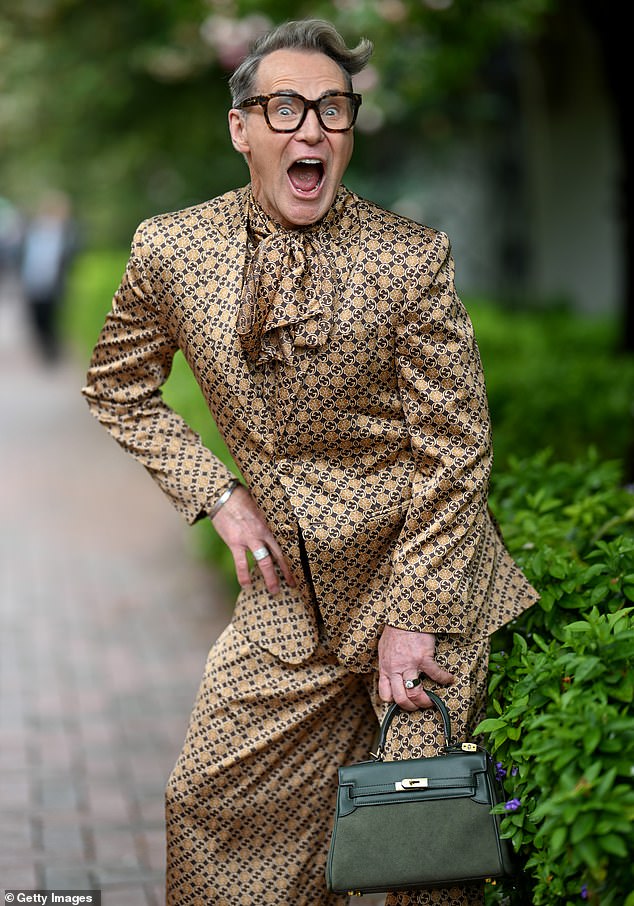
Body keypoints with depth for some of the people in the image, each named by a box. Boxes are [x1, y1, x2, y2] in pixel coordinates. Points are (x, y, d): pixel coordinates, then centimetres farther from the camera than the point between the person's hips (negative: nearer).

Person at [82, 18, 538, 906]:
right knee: (210, 800, 8)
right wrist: (217, 494, -1)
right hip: (288, 588, 3)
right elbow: (118, 389, 11)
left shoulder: (414, 257, -14)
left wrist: (413, 618, -13)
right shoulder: (169, 250, -5)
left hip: (424, 572, -3)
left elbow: (454, 452, -11)